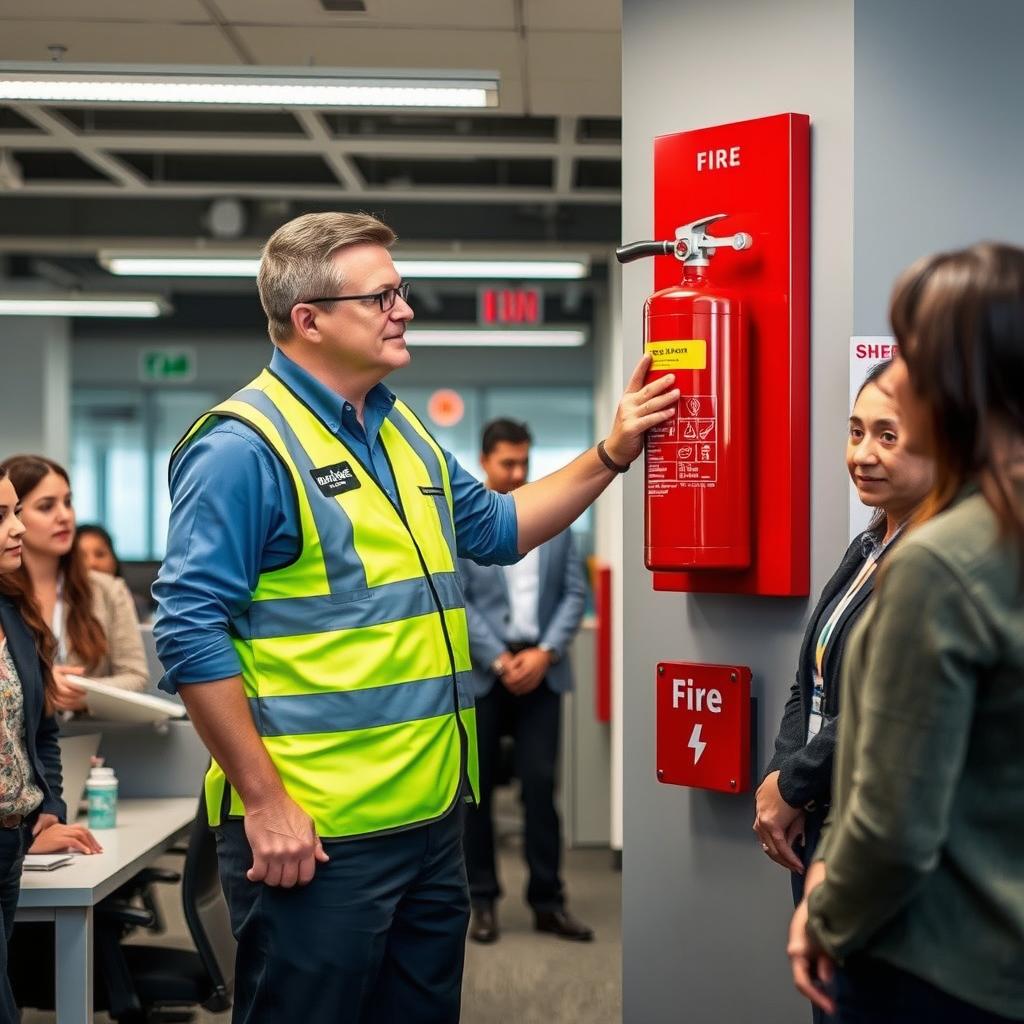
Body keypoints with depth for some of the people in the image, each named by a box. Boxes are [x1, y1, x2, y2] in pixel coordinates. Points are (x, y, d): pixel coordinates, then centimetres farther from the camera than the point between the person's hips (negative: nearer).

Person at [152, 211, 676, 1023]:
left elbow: (496, 529, 25)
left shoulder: (403, 430, 13)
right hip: (310, 834, -8)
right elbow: (192, 633, -18)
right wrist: (264, 803, -19)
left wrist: (613, 454, 14)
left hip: (434, 813, 9)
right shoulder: (244, 446, -14)